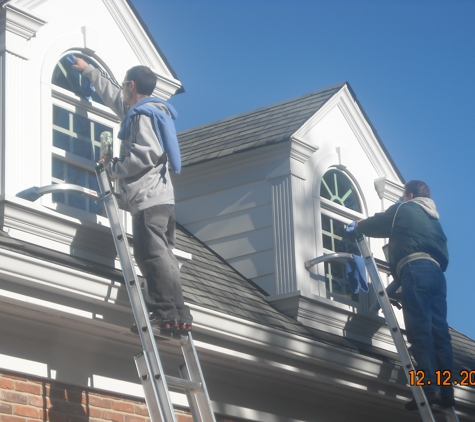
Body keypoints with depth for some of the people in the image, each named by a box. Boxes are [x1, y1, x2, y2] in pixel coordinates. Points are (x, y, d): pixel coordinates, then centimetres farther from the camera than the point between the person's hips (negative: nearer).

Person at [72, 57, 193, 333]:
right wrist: (88, 70, 53)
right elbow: (113, 94, 42)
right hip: (160, 198, 10)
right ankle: (179, 315, -2)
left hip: (149, 199, -10)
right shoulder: (149, 111, 26)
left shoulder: (142, 114, -5)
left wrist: (113, 168, -6)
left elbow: (146, 154, -19)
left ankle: (168, 314, -23)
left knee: (154, 256, -15)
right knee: (161, 257, 4)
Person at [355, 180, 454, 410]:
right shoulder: (433, 219, 34)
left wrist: (359, 226, 44)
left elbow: (375, 225, 21)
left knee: (419, 329, -16)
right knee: (438, 330, -2)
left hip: (415, 268, -7)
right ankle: (446, 391, -12)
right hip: (436, 271, 7)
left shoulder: (403, 209, 15)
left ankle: (430, 387, -29)